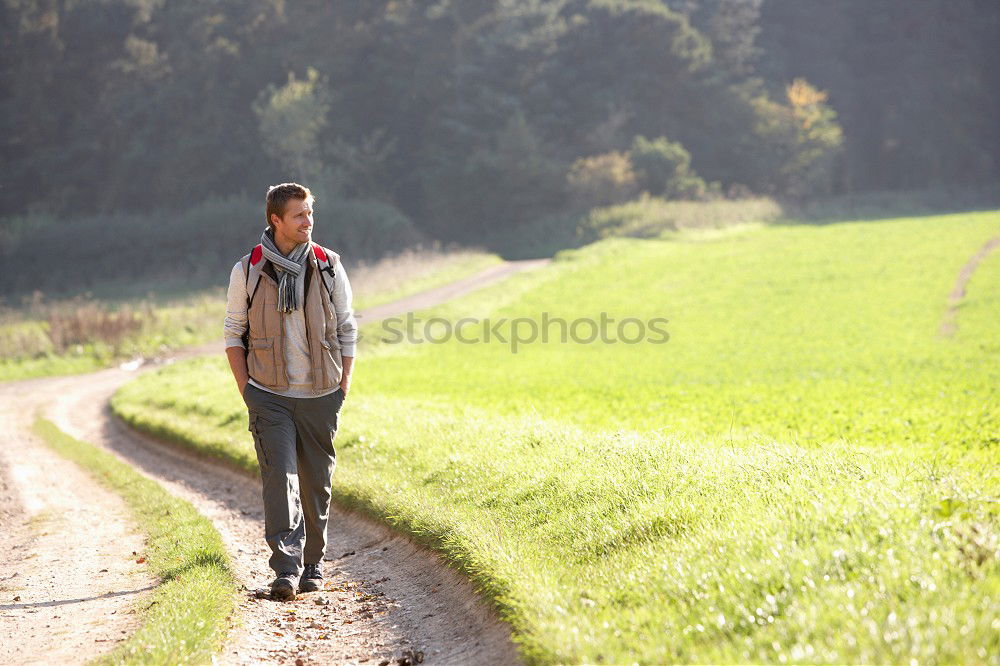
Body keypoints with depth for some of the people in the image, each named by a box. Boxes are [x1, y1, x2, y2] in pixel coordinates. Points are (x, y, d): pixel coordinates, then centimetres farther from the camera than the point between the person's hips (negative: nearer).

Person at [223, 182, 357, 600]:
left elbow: (347, 331, 9)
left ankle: (313, 565, 22)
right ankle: (286, 568, -16)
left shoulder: (329, 268, 3)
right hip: (269, 395, -2)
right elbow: (233, 334, 7)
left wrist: (343, 386, 3)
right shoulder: (247, 271, -1)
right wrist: (246, 390, -1)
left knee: (316, 483, 8)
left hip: (321, 395, 2)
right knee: (279, 478, -13)